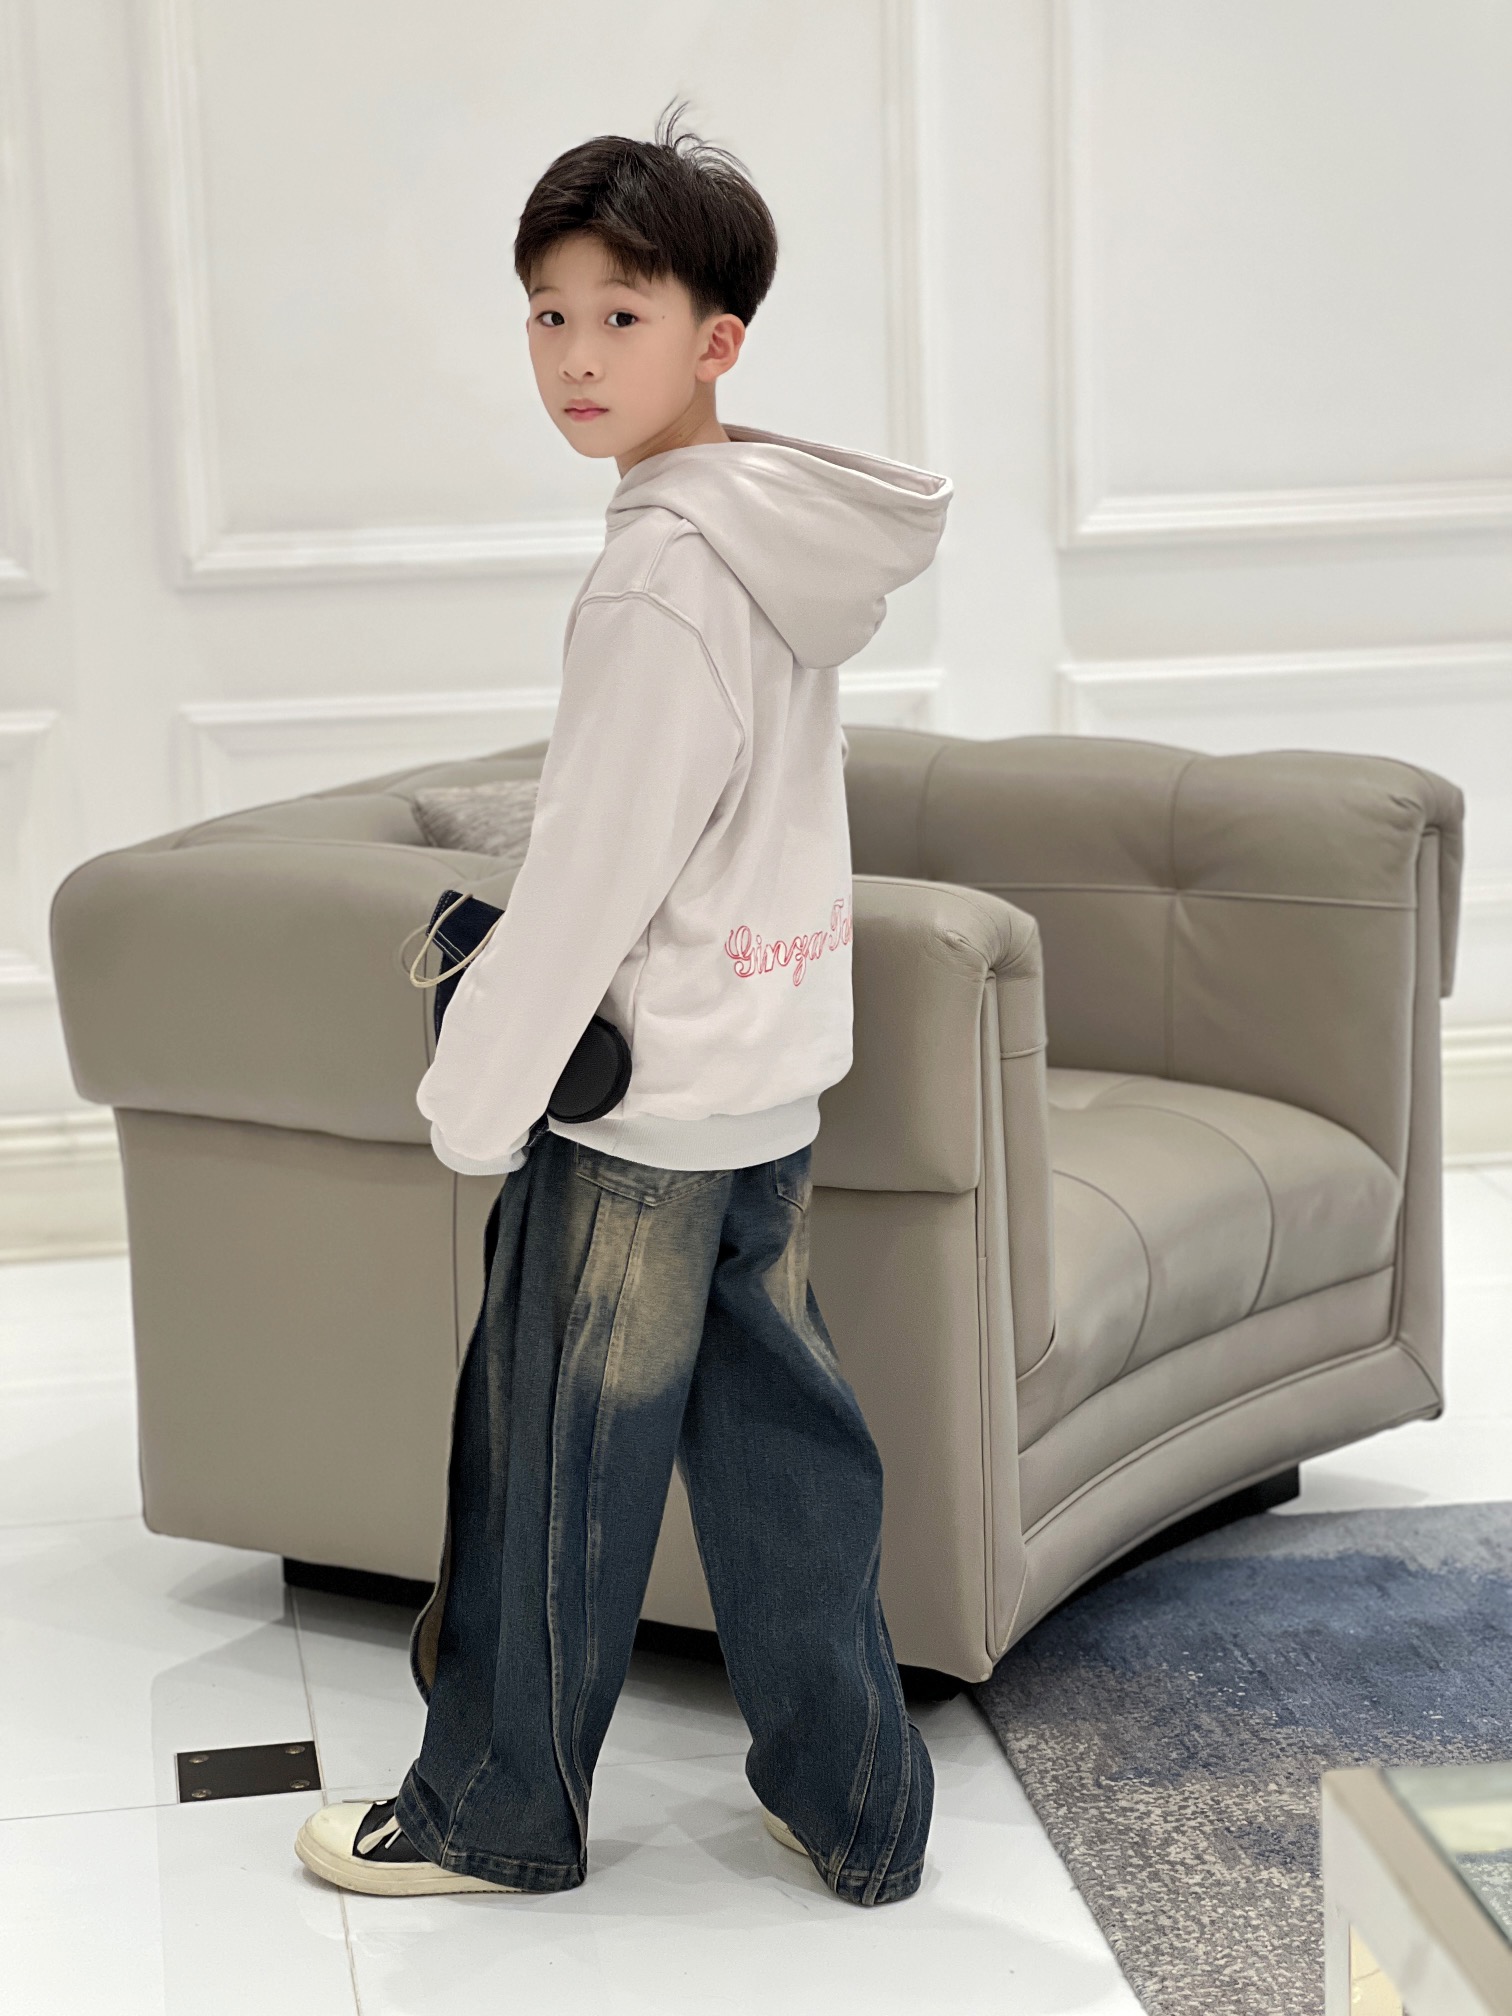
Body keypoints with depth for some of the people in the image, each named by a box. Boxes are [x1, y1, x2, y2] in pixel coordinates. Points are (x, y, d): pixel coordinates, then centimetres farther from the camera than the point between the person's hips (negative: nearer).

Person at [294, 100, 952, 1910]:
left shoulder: (666, 571, -21)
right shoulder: (788, 547, 7)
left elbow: (595, 876, -20)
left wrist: (475, 1096, -11)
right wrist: (500, 933, 19)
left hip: (637, 1093, -9)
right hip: (771, 1081, 9)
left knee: (550, 1458, 6)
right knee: (779, 1441, 15)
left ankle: (497, 1809, 22)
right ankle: (850, 1803, 23)